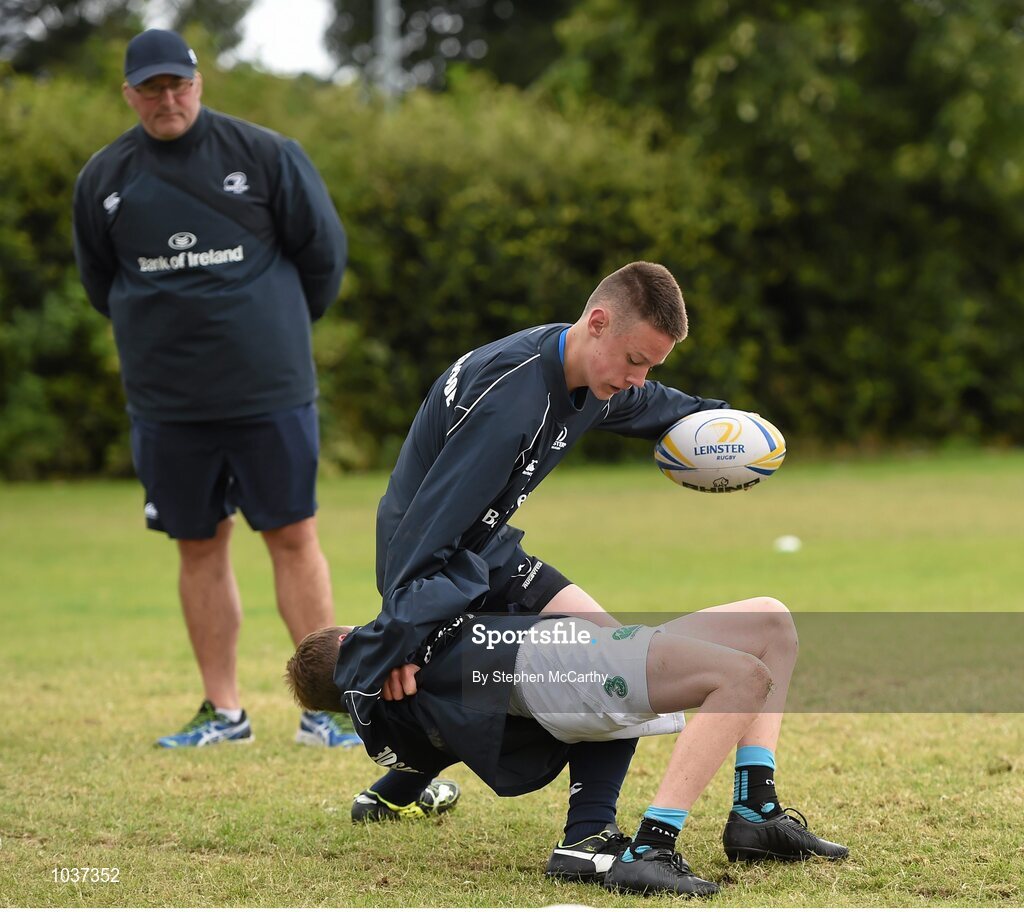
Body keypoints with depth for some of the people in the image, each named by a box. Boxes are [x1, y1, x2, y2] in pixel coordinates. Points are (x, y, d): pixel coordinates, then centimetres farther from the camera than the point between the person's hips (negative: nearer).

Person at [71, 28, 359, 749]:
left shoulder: (265, 155, -3)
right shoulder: (104, 178, 4)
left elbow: (324, 250, 6)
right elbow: (100, 282, 19)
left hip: (270, 391, -2)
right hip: (167, 402, 2)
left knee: (294, 538, -1)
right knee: (200, 548, 6)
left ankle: (323, 708, 3)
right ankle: (224, 711, 14)